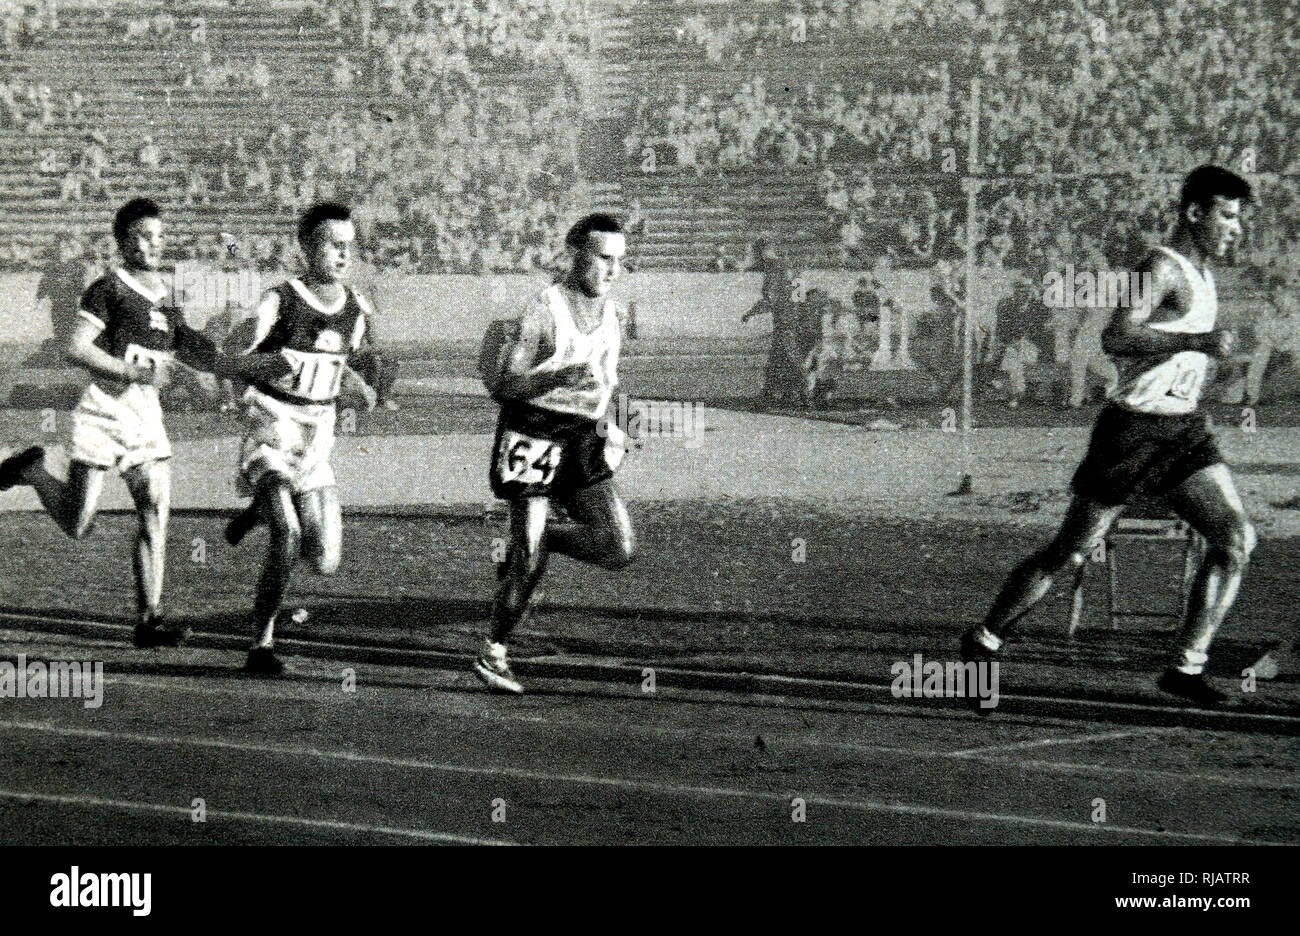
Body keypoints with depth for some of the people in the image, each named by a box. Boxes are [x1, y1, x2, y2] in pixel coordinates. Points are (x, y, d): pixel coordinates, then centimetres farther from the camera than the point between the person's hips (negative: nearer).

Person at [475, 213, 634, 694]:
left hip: (583, 439, 6)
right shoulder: (544, 308, -11)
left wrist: (604, 422, 13)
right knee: (530, 560, -8)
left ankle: (537, 539, 16)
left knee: (620, 548, -10)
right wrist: (558, 377, -28)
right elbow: (505, 384, -13)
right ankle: (493, 655, 10)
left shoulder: (613, 314, 9)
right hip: (533, 434, -6)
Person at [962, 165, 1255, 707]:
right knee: (1070, 551, 1)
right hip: (1134, 431, -8)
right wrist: (1197, 341, -31)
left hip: (1185, 431, 8)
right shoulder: (1162, 268, -14)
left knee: (1236, 539, -8)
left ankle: (1187, 666, -4)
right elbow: (1115, 338, -30)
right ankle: (984, 641, 17)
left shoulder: (1199, 274, 15)